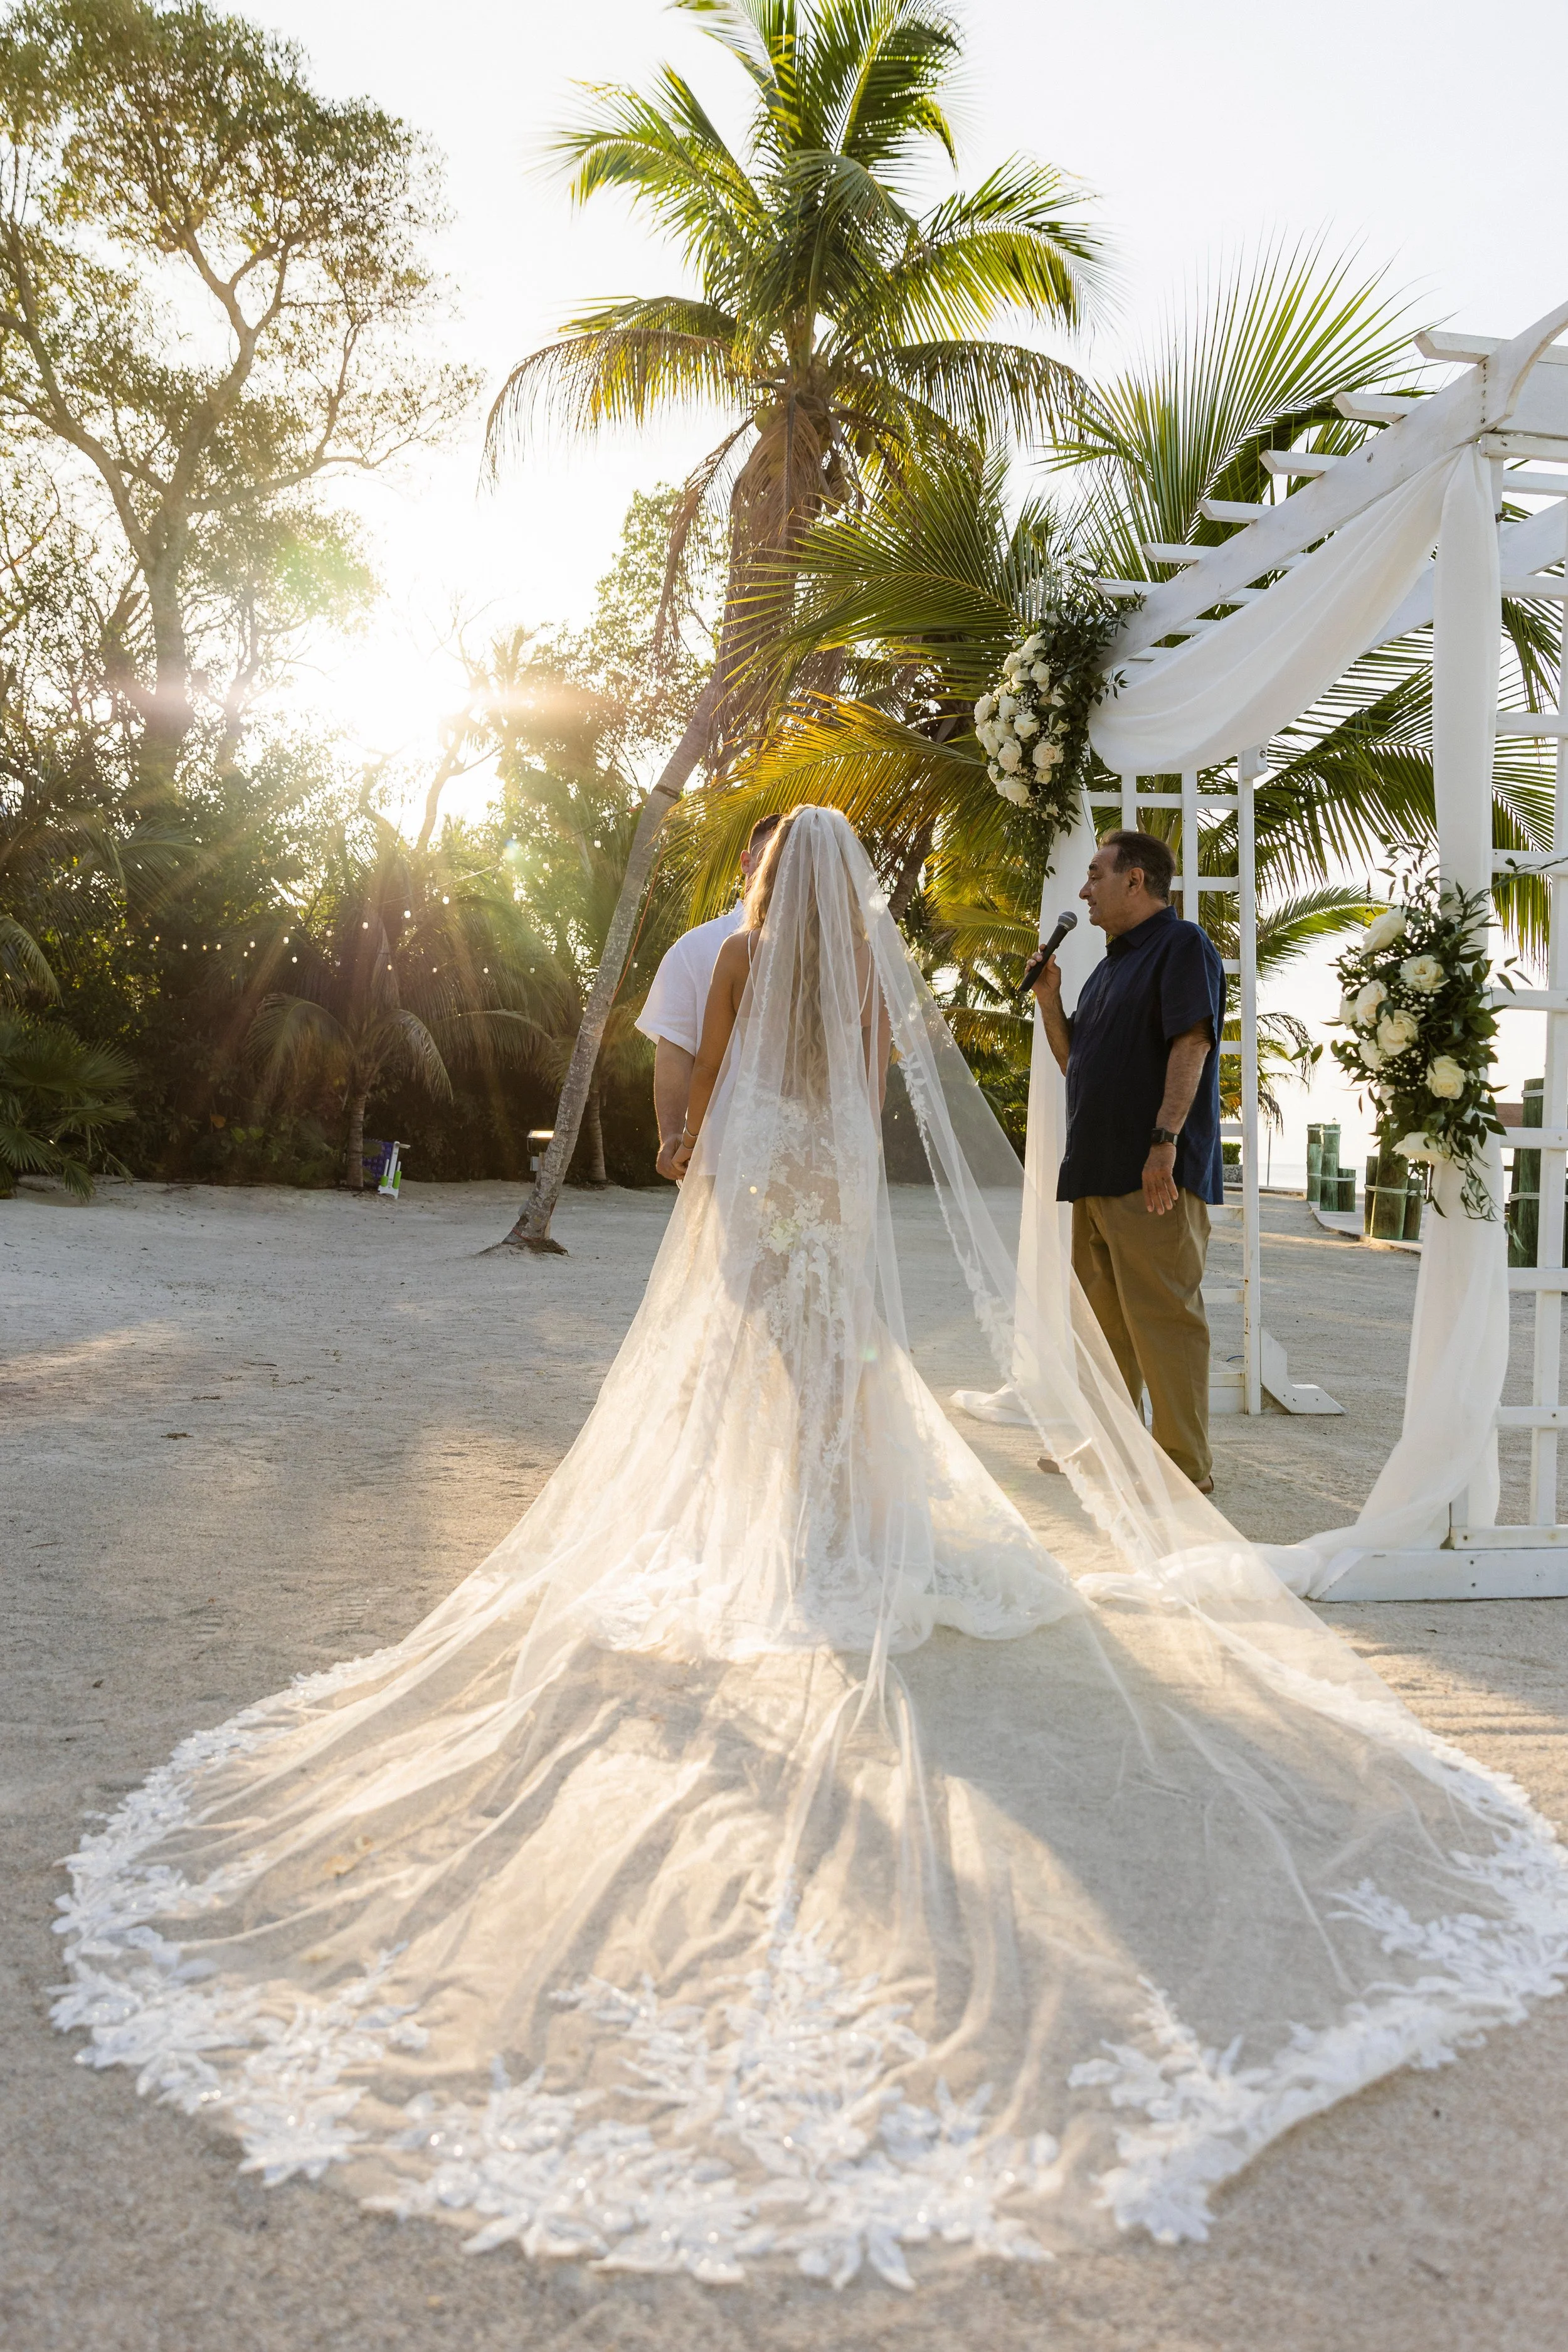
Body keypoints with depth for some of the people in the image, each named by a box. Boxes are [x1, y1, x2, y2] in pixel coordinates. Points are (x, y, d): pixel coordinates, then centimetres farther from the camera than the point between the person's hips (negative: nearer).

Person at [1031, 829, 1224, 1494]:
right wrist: (1048, 1000, 11)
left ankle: (1185, 1467, -1)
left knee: (1162, 1316, -7)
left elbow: (1191, 1045, -17)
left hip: (1156, 1173, -9)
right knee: (1102, 1317, 14)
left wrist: (1166, 1139, -26)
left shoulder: (1182, 944, -5)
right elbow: (1075, 1062, 25)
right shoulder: (1111, 965, 23)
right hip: (1098, 1167, 10)